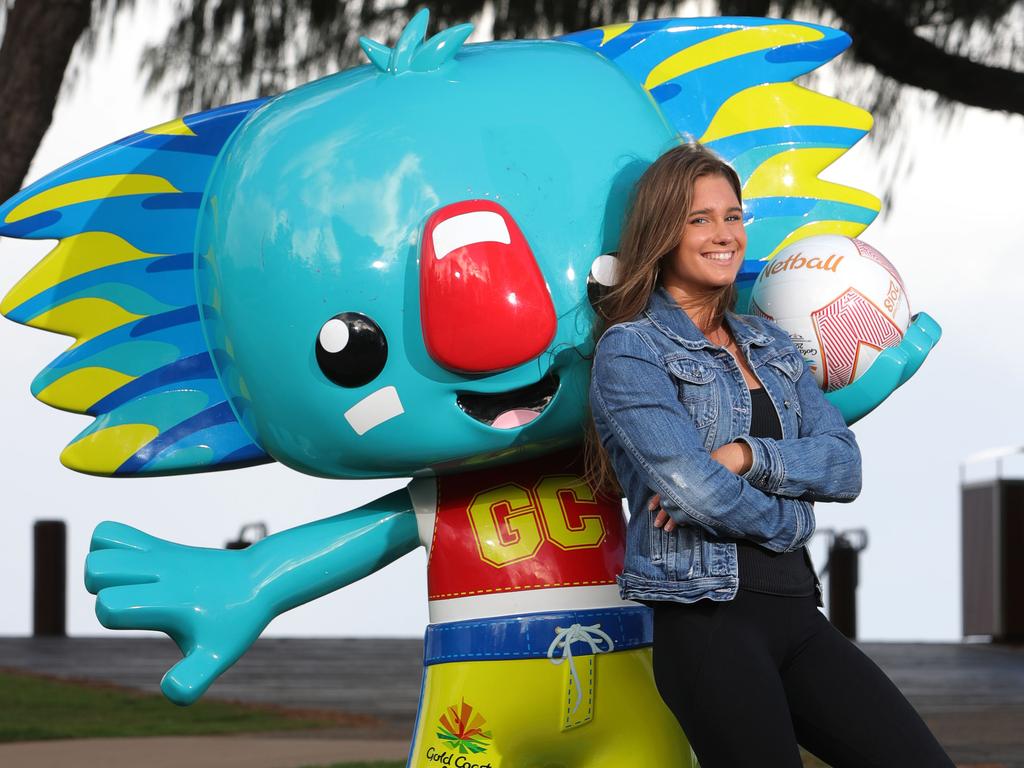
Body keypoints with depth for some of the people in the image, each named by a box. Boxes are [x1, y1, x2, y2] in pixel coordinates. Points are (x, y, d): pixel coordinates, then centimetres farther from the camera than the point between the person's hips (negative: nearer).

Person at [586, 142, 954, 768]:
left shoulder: (771, 345, 19)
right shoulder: (630, 350, -1)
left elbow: (844, 466, 6)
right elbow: (690, 487, -14)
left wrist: (745, 456, -10)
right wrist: (788, 519, 0)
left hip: (797, 615, 6)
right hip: (708, 622, -6)